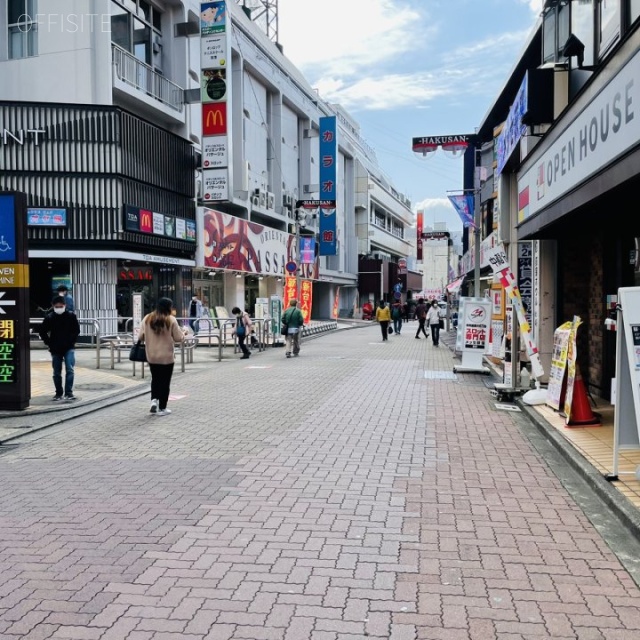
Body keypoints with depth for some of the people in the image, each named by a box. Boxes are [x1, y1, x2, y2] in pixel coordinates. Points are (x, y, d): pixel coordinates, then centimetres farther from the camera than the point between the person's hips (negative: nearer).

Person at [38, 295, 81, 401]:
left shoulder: (71, 316, -5)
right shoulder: (49, 317, -4)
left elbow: (77, 330, 4)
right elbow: (42, 332, 5)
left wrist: (72, 341, -3)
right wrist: (49, 343, 1)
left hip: (69, 348, -1)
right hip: (55, 349, 1)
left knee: (69, 369, -13)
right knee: (57, 372, 8)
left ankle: (69, 392, -10)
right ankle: (59, 393, 19)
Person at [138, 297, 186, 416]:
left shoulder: (147, 318, -3)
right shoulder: (171, 320, -13)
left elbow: (140, 337, -1)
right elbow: (178, 338, -7)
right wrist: (183, 332, 13)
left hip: (151, 356, 3)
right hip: (167, 356, -3)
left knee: (155, 379, 22)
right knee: (165, 381, 7)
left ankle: (154, 400, 5)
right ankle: (162, 408, 11)